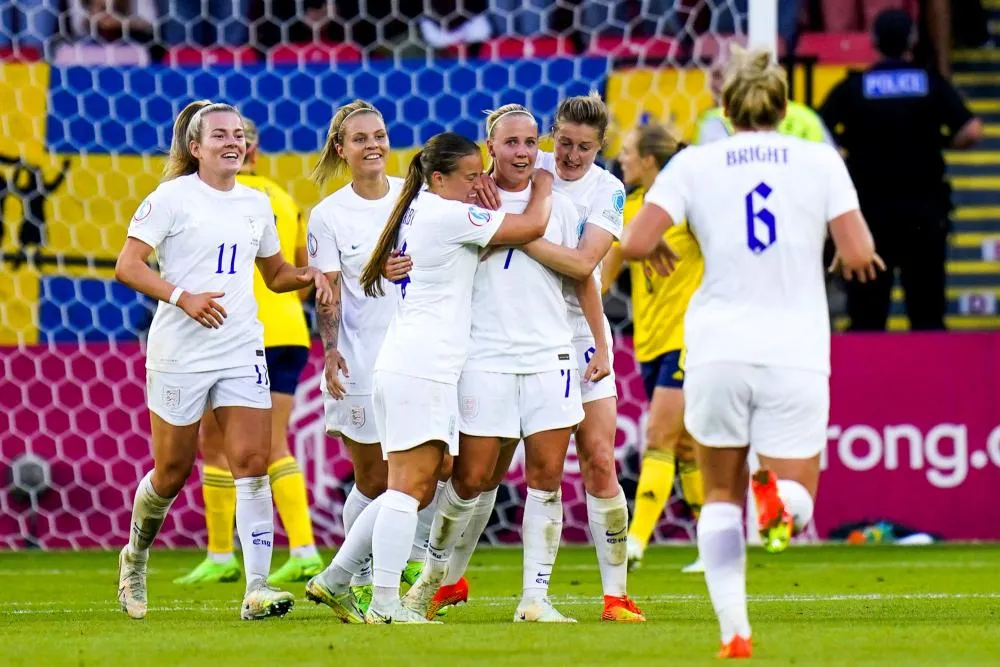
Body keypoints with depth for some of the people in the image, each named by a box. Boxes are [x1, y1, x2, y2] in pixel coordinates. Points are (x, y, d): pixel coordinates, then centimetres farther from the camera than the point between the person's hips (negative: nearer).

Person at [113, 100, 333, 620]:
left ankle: (257, 588, -13)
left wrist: (306, 277, 2)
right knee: (172, 471, 6)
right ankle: (134, 559, 34)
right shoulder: (173, 197, -5)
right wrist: (182, 297, -24)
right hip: (180, 352, -4)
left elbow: (274, 274, 24)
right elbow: (128, 266, -12)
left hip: (242, 352, 4)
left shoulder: (256, 203, 12)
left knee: (252, 463, -10)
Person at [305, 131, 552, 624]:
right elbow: (532, 226, -8)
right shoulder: (447, 215, -10)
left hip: (405, 366, 10)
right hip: (421, 367, -10)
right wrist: (543, 185, 11)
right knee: (411, 486, -11)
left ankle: (335, 579, 13)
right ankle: (385, 604, -13)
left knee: (414, 489, 12)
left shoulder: (417, 214, 18)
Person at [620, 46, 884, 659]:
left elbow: (635, 244, -7)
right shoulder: (820, 160, 1)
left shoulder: (695, 165, 2)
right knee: (799, 503, 10)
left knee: (722, 498, 15)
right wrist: (860, 258, 16)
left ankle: (734, 631, 0)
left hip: (718, 351, 1)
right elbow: (858, 254, -7)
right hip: (795, 355, -1)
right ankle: (779, 496, -28)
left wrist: (655, 250, 15)